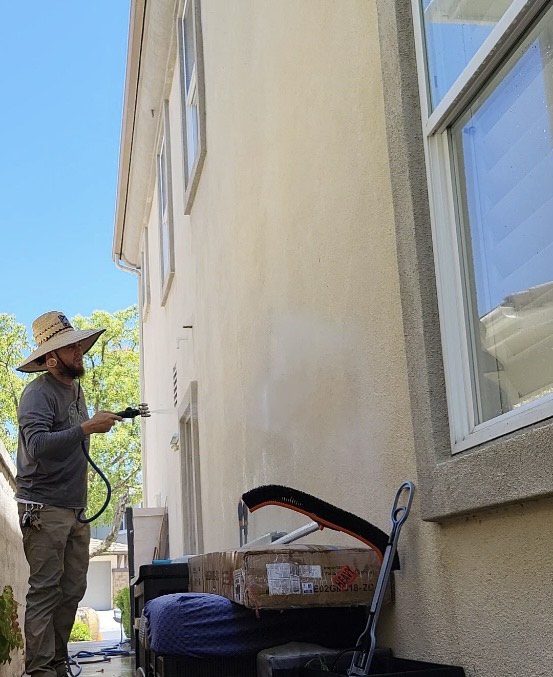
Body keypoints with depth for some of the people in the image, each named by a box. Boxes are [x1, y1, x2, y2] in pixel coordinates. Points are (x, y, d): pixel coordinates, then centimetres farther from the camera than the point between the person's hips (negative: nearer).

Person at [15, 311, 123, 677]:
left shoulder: (76, 388, 16)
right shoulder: (39, 393, -12)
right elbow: (38, 446, -27)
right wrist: (87, 427, -29)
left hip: (75, 509, 8)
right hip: (44, 509, -8)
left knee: (73, 589, 9)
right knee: (45, 590, -7)